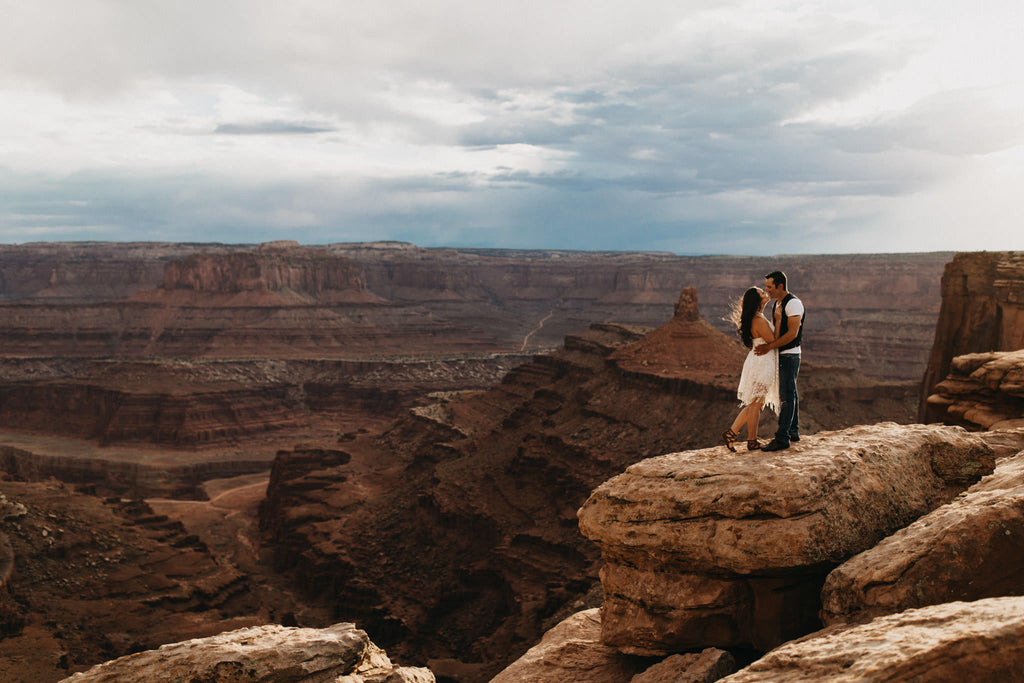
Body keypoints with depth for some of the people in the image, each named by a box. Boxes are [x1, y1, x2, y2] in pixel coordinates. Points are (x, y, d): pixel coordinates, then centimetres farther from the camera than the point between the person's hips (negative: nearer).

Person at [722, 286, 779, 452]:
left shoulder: (755, 318, 12)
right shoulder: (759, 321, -20)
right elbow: (773, 342, -16)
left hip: (758, 361, 10)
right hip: (762, 363, -10)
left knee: (754, 403, 16)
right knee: (756, 404, 1)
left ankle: (731, 433, 16)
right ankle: (752, 442, 11)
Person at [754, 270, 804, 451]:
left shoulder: (793, 303, -15)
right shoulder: (777, 304, 14)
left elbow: (792, 333, -22)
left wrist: (769, 347, -21)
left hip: (789, 355, -10)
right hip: (781, 355, 10)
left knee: (787, 396, -9)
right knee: (790, 394, 15)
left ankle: (782, 438, -10)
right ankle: (793, 432, 24)